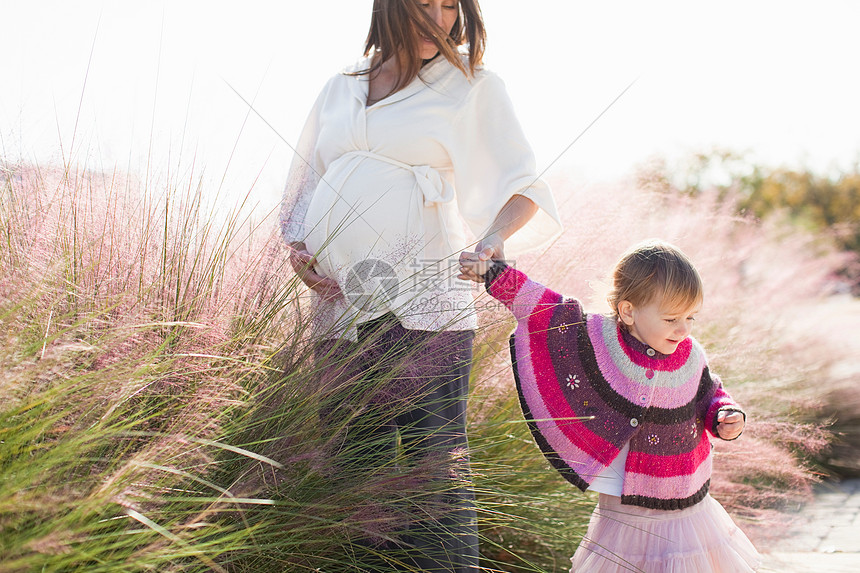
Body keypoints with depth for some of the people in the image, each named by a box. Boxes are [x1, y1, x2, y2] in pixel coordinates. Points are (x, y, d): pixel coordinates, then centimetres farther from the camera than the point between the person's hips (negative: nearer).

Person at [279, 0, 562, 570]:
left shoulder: (474, 88, 7)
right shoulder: (339, 90, 18)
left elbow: (524, 187, 6)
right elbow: (304, 191, 25)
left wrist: (494, 237, -14)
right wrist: (296, 249, 6)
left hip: (423, 311, -4)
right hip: (338, 311, 4)